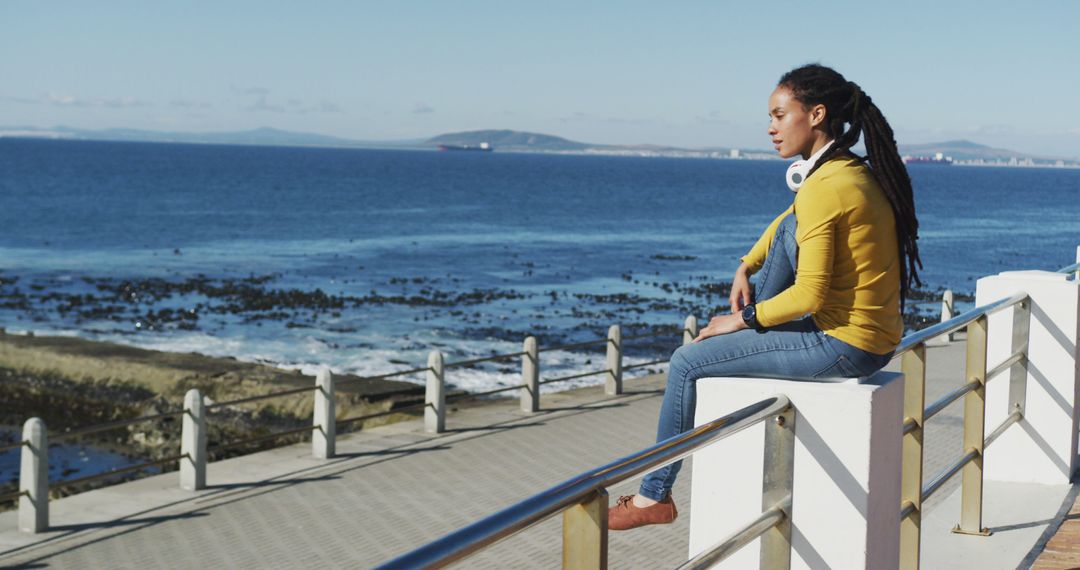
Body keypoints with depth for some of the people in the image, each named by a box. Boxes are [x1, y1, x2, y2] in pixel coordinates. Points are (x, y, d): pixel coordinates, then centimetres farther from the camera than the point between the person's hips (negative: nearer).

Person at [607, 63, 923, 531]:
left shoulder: (824, 189, -20)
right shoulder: (857, 172, 9)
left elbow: (809, 295, -23)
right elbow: (790, 222, 26)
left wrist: (743, 320, -9)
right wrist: (746, 267, 14)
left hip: (842, 346, -9)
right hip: (874, 336, 9)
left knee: (687, 362, 0)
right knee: (789, 227, 19)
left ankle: (655, 495, 14)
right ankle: (756, 327, 24)